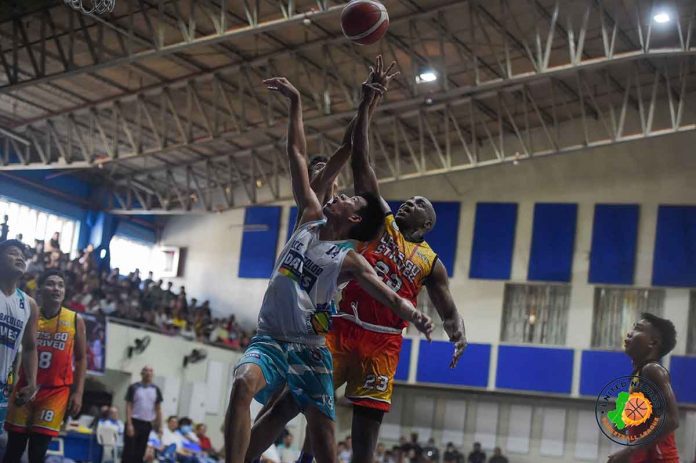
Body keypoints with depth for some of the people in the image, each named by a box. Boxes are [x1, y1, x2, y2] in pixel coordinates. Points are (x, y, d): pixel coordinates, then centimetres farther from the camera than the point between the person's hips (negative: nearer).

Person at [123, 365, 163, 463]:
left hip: (147, 425, 3)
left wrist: (159, 426, 4)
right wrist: (129, 424, -14)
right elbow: (128, 407, -6)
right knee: (129, 452, -2)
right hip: (134, 422, -3)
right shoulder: (133, 387, -3)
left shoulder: (156, 390, 7)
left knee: (140, 453, 8)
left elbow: (158, 409, 9)